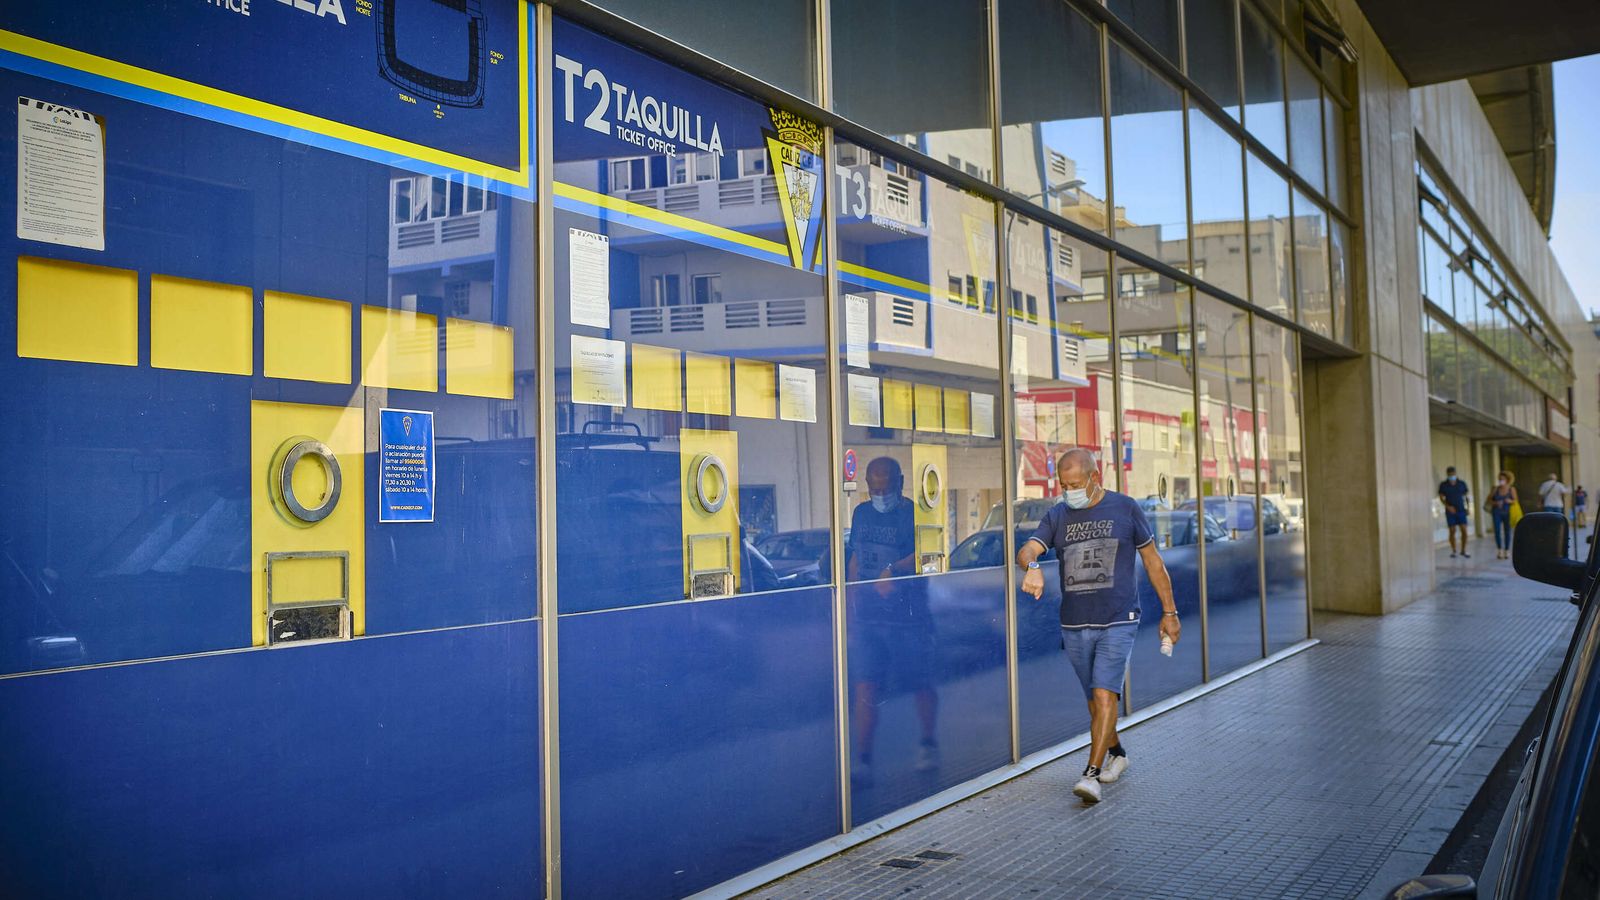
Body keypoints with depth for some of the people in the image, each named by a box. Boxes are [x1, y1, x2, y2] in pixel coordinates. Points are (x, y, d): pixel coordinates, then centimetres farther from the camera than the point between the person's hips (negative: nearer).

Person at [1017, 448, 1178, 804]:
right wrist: (1032, 566, -35)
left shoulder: (1125, 508, 0)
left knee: (1104, 695, -15)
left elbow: (1153, 562, 6)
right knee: (1094, 699, 14)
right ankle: (1117, 754, 36)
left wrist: (1169, 612, 7)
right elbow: (1026, 550, -10)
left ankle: (1091, 774, -13)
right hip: (1074, 625, 4)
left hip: (1118, 621, -4)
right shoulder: (1057, 516, 5)